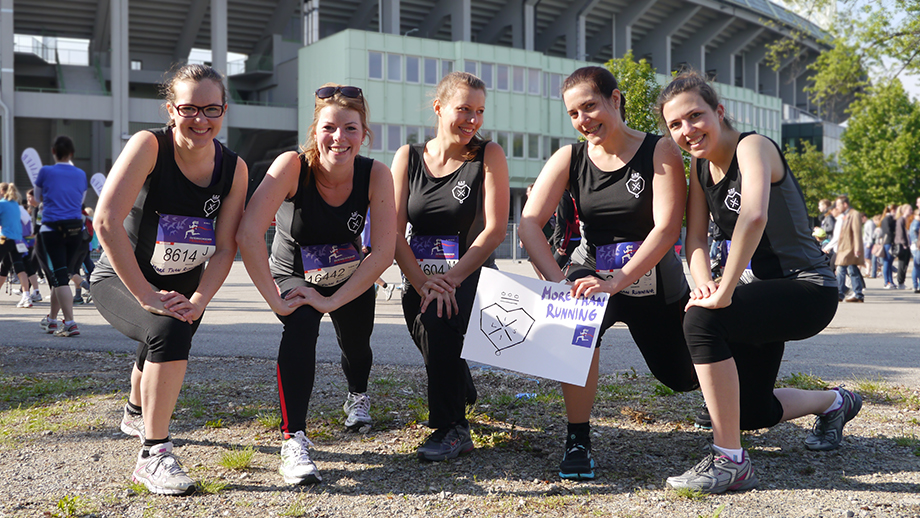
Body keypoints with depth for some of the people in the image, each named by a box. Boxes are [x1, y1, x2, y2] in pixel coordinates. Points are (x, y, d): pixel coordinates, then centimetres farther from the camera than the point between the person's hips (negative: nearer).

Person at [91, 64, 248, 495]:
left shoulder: (234, 169, -11)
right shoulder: (149, 146, -24)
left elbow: (226, 248, -11)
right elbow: (107, 221, -32)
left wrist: (198, 301, -26)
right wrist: (147, 296, -33)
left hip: (182, 287, 6)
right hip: (121, 281, -5)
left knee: (164, 352, 28)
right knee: (168, 331, -34)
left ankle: (137, 414, 65)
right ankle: (154, 453, -21)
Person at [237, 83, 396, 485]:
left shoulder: (375, 175, -23)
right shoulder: (292, 166, -29)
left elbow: (383, 252, -25)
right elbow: (248, 234, -37)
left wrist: (331, 301, -30)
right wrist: (275, 300, -37)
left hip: (352, 281, 3)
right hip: (293, 276, -3)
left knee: (355, 346, 11)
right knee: (301, 324, -30)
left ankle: (357, 397, 51)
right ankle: (293, 441, -30)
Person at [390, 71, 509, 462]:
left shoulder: (489, 155, -3)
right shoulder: (408, 157, 3)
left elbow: (495, 229, -10)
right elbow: (394, 231, -3)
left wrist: (451, 279, -18)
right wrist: (422, 283, -15)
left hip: (471, 276, -3)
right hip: (419, 276, 4)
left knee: (437, 322, -28)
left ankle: (450, 428, -13)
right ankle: (462, 396, 31)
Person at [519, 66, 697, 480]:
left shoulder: (660, 152, -13)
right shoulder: (569, 159, -5)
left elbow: (666, 229, -22)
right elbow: (528, 223, -15)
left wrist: (615, 283, -33)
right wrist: (560, 283, -31)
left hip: (654, 280, -1)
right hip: (592, 273, 1)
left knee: (685, 378, 9)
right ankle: (578, 441, -19)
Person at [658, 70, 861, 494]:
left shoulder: (752, 147, -20)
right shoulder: (700, 163, 4)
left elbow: (754, 216, -39)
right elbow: (695, 237, 0)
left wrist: (723, 294, -36)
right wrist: (703, 285, -20)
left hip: (810, 289, -9)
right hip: (770, 292, 9)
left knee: (703, 319, -33)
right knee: (749, 411, 16)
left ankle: (730, 460, -23)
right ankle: (834, 403, 47)